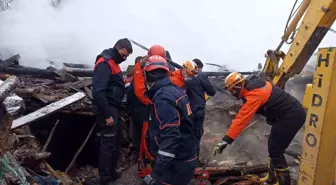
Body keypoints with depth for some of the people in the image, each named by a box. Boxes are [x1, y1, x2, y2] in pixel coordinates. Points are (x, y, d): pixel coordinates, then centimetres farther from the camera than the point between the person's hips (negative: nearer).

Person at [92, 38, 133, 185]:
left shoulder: (112, 62, 15)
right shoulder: (105, 63, -17)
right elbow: (98, 92, -24)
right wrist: (107, 115, -22)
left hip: (114, 108, 10)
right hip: (108, 110, -10)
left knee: (114, 142, 17)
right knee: (108, 144, -2)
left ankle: (112, 172, 31)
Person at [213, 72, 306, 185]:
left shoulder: (254, 93, -27)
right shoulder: (251, 85, 3)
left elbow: (242, 118, -33)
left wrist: (226, 140, -33)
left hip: (292, 116, -10)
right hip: (290, 113, 10)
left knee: (275, 150, -6)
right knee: (273, 147, 17)